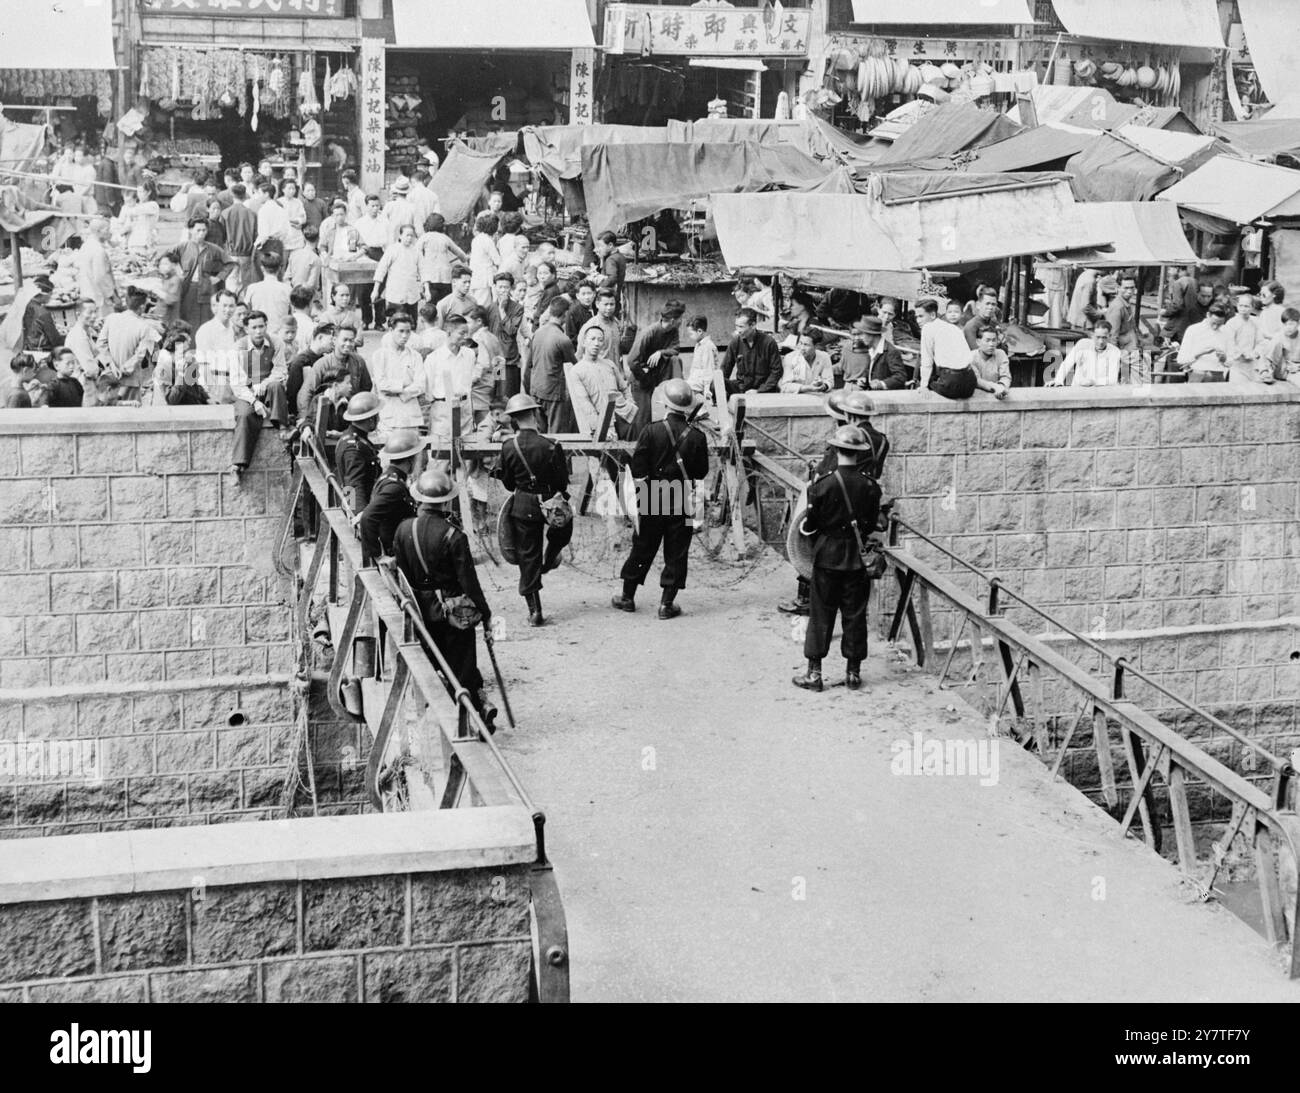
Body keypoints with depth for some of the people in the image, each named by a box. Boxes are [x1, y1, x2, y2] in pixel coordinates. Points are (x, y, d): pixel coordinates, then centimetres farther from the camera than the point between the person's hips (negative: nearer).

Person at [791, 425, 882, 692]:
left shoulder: (823, 485, -14)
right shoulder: (870, 486, -5)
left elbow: (810, 525, -8)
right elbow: (872, 525, 3)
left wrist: (807, 526, 14)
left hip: (828, 557, -2)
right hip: (858, 558, 2)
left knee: (821, 615, 5)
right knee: (855, 615, 10)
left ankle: (814, 672, 8)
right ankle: (853, 672, 15)